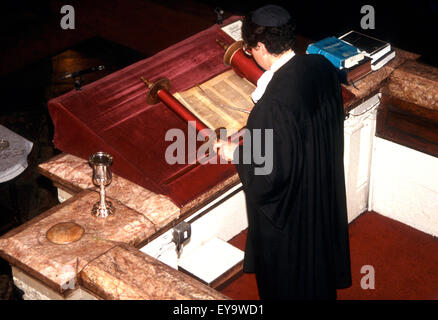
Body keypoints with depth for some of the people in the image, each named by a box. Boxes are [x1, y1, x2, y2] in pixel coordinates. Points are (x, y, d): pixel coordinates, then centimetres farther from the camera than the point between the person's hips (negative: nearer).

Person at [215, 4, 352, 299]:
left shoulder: (274, 104, -38)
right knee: (318, 242, 34)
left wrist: (235, 153, -12)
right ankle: (324, 288, 59)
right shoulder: (322, 66, -15)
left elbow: (269, 174, -30)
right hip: (326, 186, 8)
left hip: (290, 201, -8)